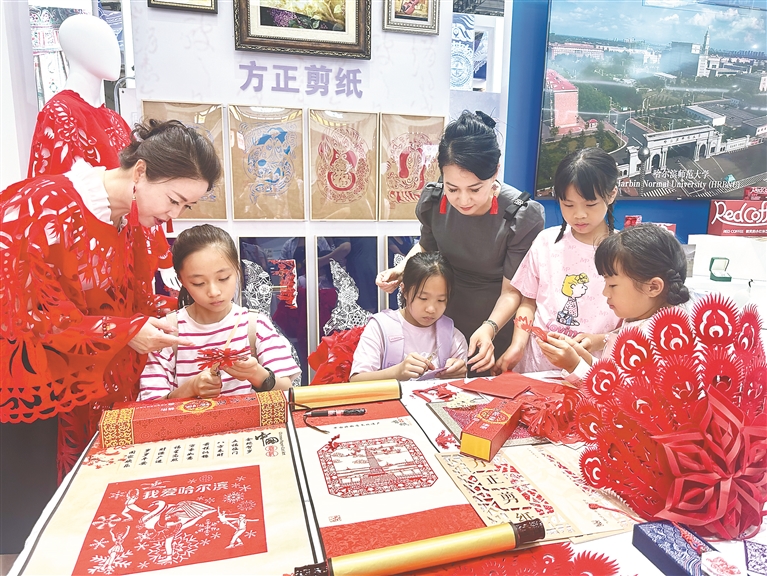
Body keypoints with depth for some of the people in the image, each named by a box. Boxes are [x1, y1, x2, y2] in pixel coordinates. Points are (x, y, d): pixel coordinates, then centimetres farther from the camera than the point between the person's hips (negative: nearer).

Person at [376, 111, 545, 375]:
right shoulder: (433, 200, -14)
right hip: (443, 324, 3)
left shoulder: (523, 217, -23)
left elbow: (511, 290, -18)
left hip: (496, 323, -2)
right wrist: (401, 270, -11)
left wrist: (489, 328, -36)